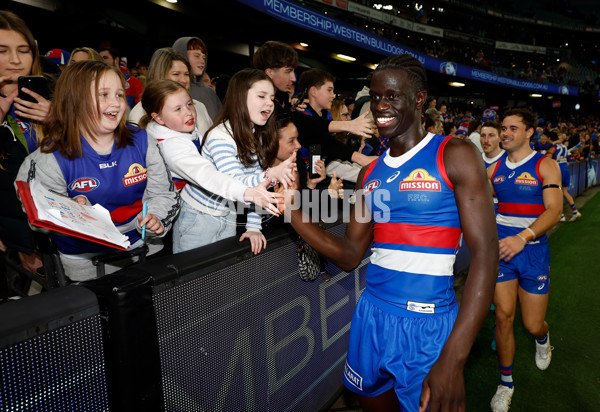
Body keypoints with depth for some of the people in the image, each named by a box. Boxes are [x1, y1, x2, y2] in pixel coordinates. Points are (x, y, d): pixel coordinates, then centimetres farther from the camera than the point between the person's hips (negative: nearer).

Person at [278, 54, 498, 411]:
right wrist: (290, 208, -5)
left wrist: (454, 358, -23)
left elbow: (485, 255, -15)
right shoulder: (371, 173, 8)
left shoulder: (454, 156, -8)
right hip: (372, 316, 5)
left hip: (427, 326, -5)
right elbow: (351, 256, 7)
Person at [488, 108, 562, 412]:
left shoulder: (545, 165, -4)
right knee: (503, 316, -2)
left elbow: (554, 210, -16)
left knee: (532, 324, 5)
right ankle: (506, 382, 17)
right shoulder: (495, 169, 7)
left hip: (533, 250, -2)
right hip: (501, 248, 2)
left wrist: (523, 237, -30)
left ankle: (542, 337, 45)